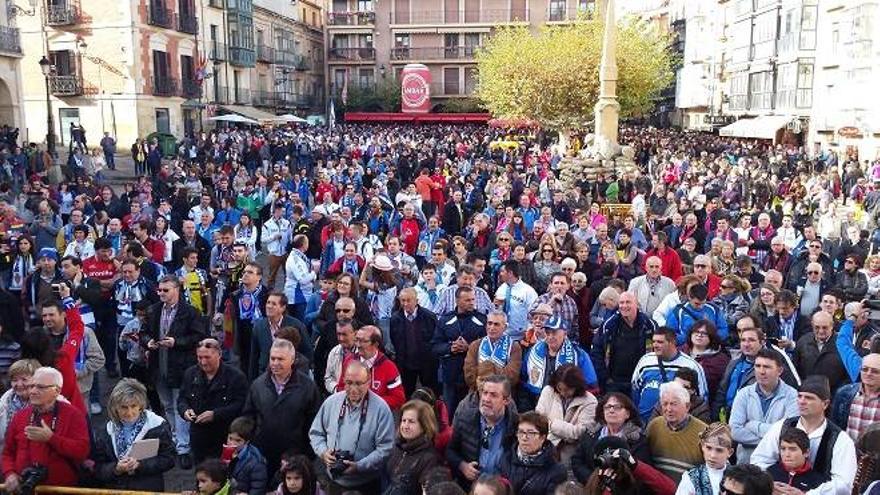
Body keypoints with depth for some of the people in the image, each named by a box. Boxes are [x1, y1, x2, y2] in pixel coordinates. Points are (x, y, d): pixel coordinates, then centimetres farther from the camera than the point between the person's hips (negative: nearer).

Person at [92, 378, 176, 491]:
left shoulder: (159, 426, -1)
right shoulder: (104, 433, 8)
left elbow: (168, 459, -2)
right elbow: (97, 469, 7)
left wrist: (140, 465, -13)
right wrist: (116, 469, -10)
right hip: (113, 490, 3)